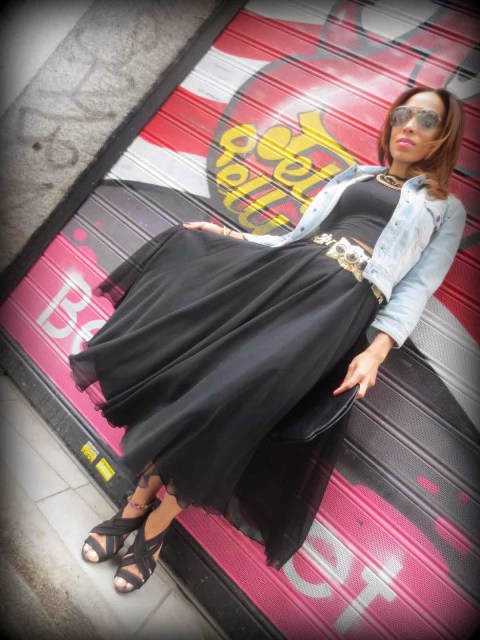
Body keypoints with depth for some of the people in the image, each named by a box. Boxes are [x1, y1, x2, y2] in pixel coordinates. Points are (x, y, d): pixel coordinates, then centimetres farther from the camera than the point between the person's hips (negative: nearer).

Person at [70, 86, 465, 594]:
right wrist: (229, 237, 18)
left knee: (237, 390, -27)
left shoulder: (447, 209, 19)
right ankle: (137, 502, -4)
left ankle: (157, 525, -4)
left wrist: (377, 348, -11)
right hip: (287, 271, 5)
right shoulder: (350, 178, 30)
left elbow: (416, 286, 5)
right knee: (178, 347, -18)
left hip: (343, 301, -4)